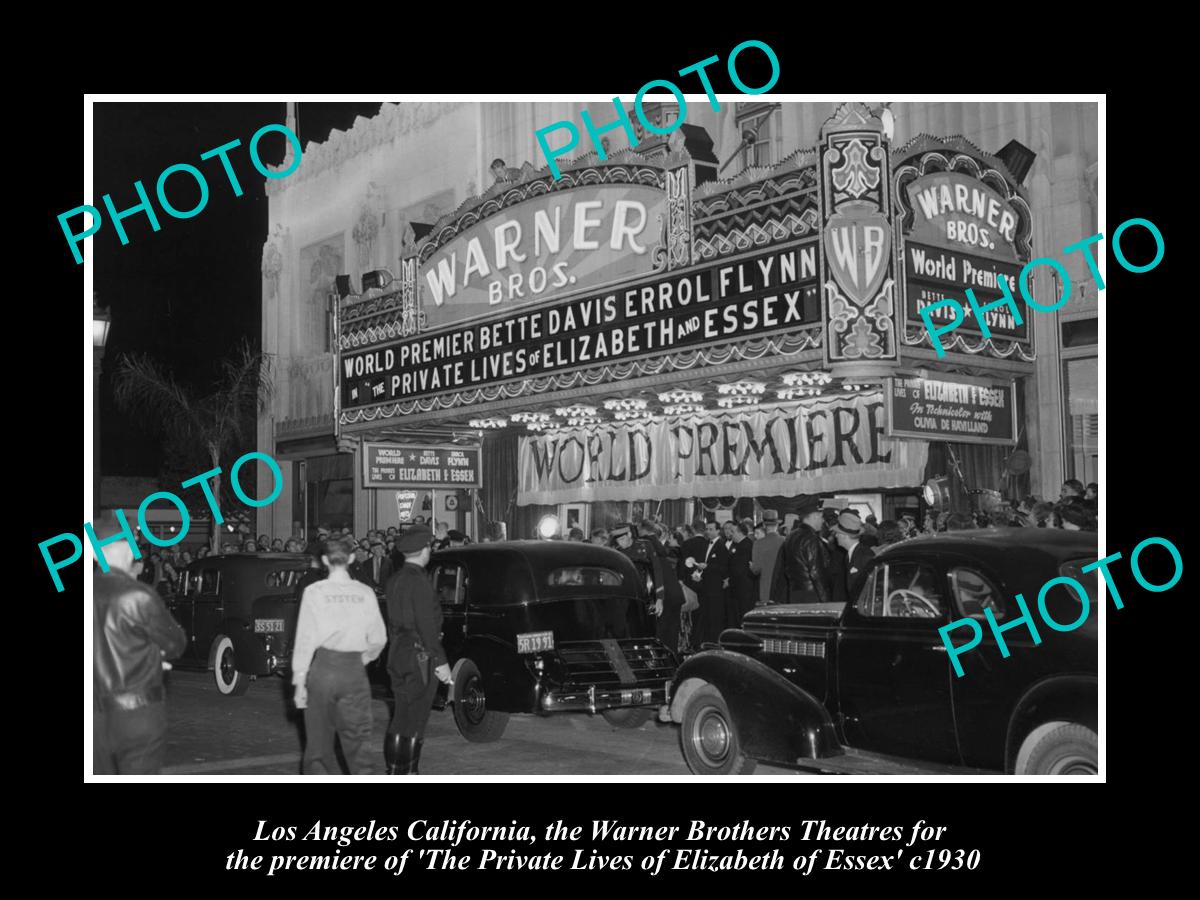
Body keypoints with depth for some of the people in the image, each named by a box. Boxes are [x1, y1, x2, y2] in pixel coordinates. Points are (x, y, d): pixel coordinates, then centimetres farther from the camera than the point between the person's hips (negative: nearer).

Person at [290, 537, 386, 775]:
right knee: (358, 740, 5)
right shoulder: (365, 593, 0)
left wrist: (299, 681, -1)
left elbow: (305, 639, -5)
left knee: (319, 741, 12)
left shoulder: (314, 592, -5)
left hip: (322, 668, -1)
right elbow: (378, 639, 3)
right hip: (355, 671, 1)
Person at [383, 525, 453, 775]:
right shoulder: (419, 581, -16)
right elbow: (426, 624, -20)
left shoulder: (394, 580, 11)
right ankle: (408, 773, 2)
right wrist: (441, 661, -19)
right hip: (419, 656, -9)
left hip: (397, 654, 9)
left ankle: (394, 772, 20)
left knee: (399, 719, 14)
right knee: (414, 722, -2)